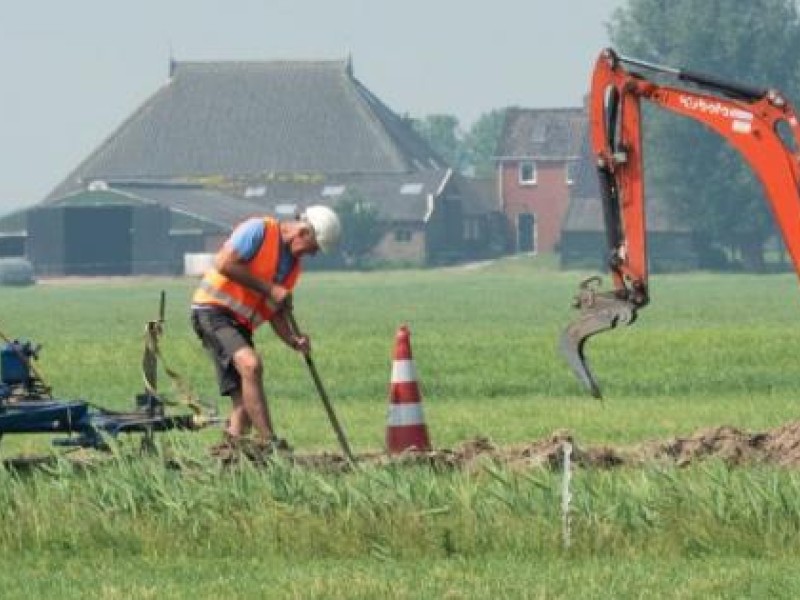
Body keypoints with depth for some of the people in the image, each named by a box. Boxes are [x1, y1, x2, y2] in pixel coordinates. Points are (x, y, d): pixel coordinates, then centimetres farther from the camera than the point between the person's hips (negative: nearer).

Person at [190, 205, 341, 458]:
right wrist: (268, 288, -16)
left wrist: (293, 340, -2)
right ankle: (269, 443, -31)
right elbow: (224, 264, -20)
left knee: (245, 402, -1)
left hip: (241, 323, 10)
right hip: (213, 311, -10)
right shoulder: (259, 230, -9)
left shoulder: (294, 264, 16)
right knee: (250, 364, -27)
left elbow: (275, 312, 17)